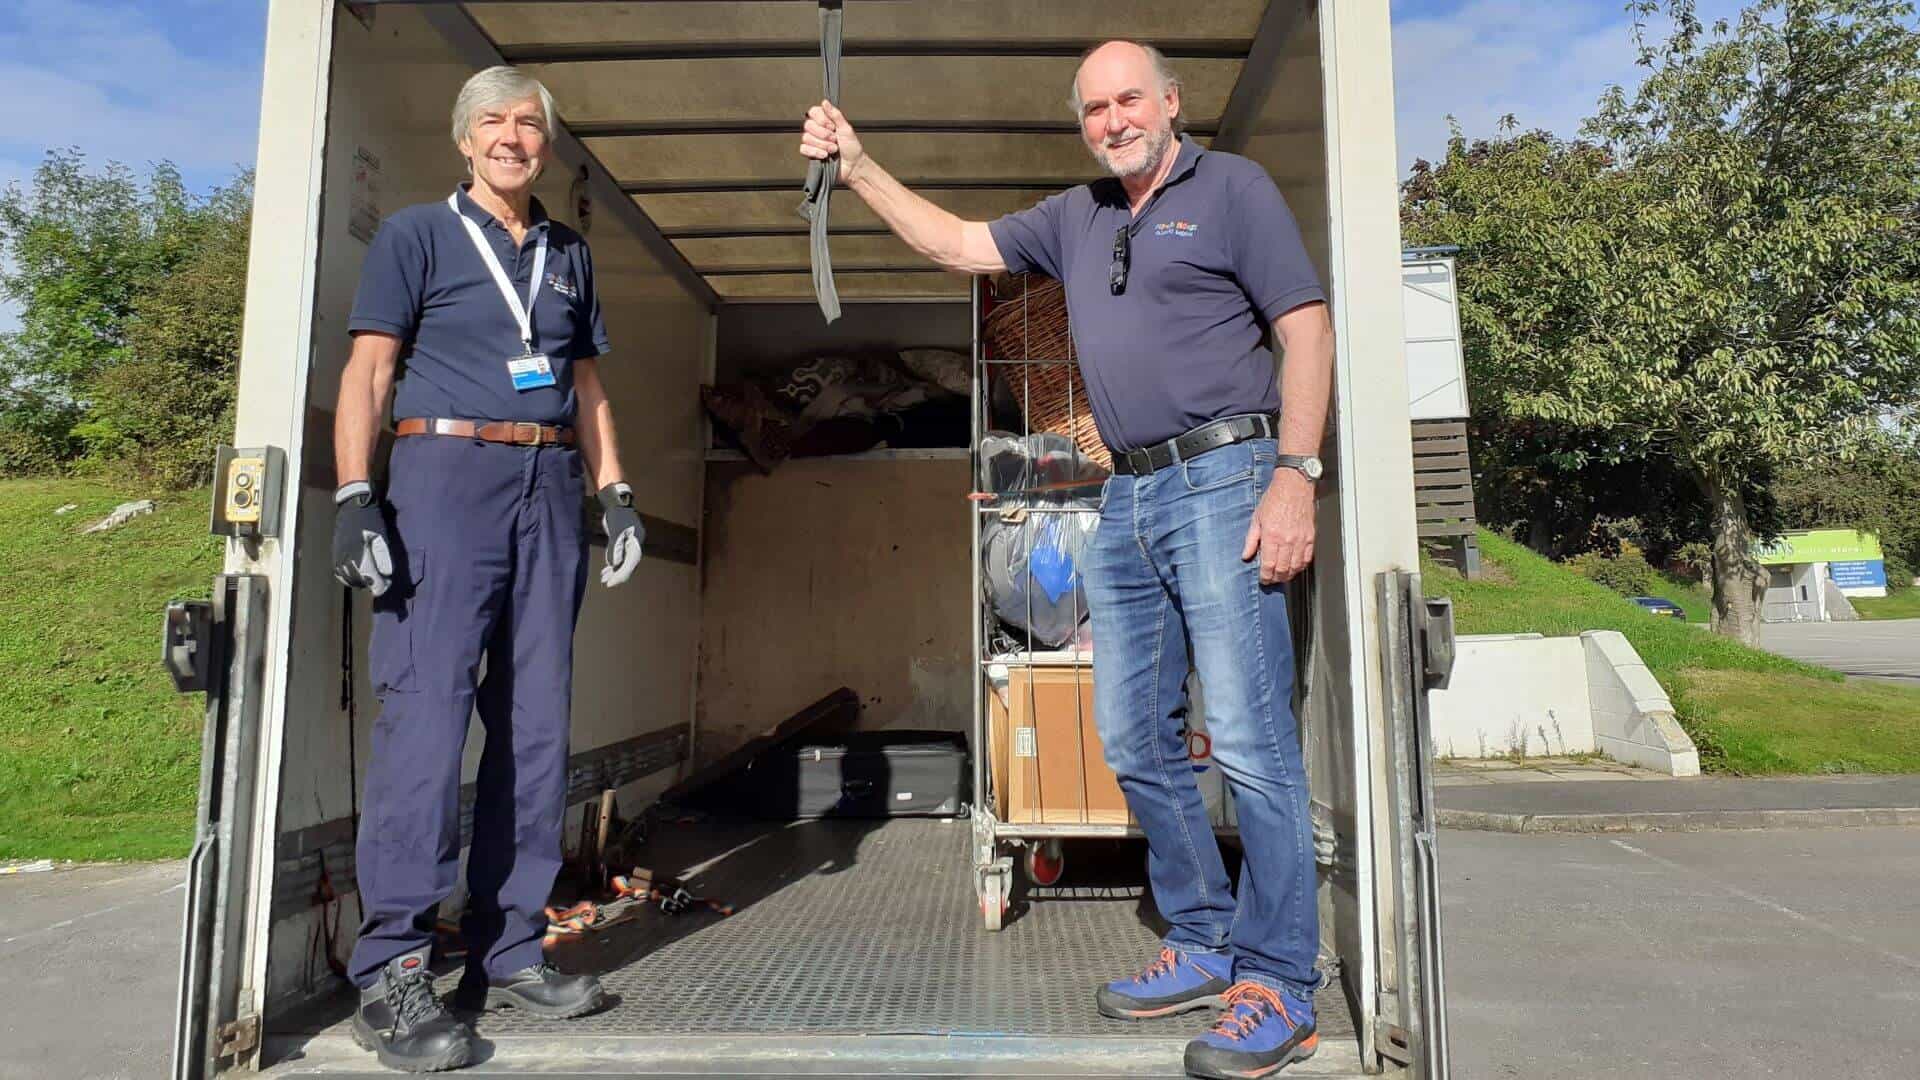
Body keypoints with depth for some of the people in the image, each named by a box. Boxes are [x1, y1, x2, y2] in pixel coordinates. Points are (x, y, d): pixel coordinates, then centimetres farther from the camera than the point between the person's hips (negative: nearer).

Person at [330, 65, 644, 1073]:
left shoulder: (568, 254, 20)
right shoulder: (416, 233, 7)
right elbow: (368, 369, -1)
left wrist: (615, 493, 9)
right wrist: (355, 495, -13)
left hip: (552, 485, 5)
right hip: (446, 470, -5)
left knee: (535, 719, 4)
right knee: (427, 706, -11)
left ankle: (507, 950, 13)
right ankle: (391, 971, -2)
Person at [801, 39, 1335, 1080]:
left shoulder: (1231, 187, 3)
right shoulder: (1075, 217, 20)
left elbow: (1306, 331, -4)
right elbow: (958, 244, 26)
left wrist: (1295, 473, -15)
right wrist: (856, 166, 19)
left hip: (1221, 483, -7)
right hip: (1126, 498, 7)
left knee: (1251, 742, -8)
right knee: (1136, 741, 8)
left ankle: (1278, 988, 4)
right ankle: (1202, 947, 23)